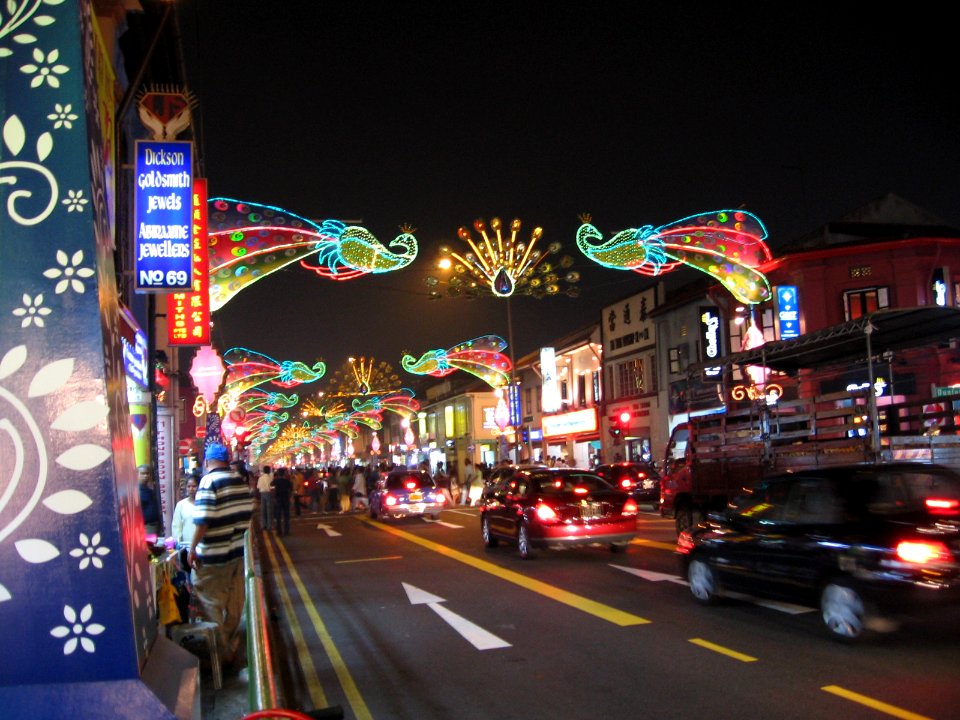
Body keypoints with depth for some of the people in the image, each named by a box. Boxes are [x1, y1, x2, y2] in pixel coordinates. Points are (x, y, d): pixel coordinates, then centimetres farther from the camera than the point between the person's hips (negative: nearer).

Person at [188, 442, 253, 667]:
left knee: (211, 605, 6)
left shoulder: (209, 481, -16)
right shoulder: (241, 481, 5)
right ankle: (231, 647, 30)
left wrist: (192, 549, -13)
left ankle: (221, 654, 11)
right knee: (234, 604, 17)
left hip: (213, 555, -7)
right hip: (238, 551, 7)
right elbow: (247, 513, 11)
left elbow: (203, 520, -21)